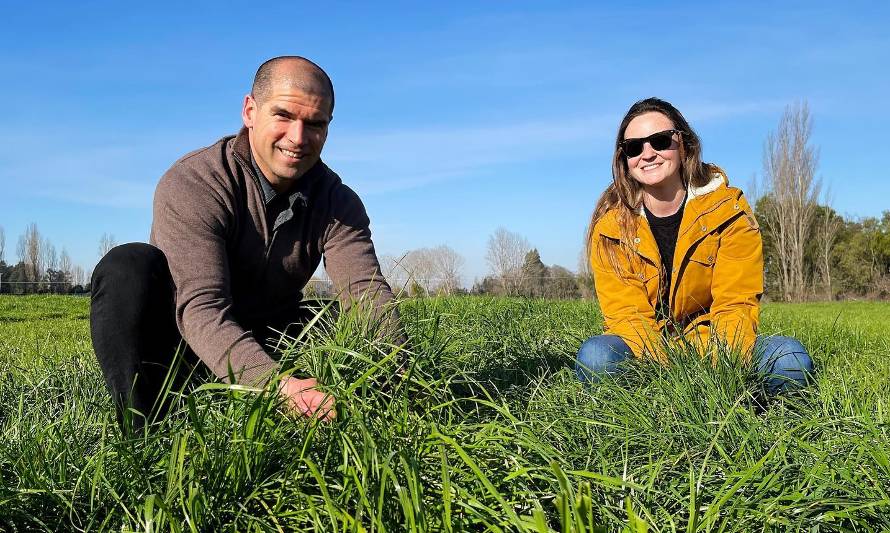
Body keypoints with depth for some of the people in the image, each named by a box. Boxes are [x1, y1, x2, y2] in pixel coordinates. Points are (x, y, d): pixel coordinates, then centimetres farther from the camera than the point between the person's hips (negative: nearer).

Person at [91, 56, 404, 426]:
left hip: (269, 344, 4)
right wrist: (276, 384, -53)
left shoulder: (338, 203, -8)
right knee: (129, 266, -30)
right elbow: (201, 308, -36)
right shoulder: (191, 185, -23)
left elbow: (366, 289, -23)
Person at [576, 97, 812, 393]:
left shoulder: (728, 207, -5)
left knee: (789, 356, -26)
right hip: (644, 356, -1)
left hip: (714, 349, 1)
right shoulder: (611, 225, -6)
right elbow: (626, 315, -13)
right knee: (594, 355, -34)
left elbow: (735, 305, -11)